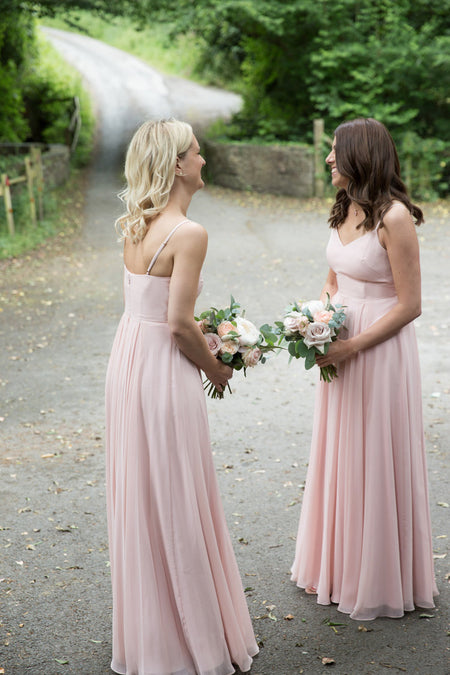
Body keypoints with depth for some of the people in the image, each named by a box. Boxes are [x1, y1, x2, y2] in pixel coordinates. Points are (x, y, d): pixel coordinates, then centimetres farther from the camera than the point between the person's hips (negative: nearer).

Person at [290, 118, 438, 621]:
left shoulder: (394, 217, -18)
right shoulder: (344, 210, 7)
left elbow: (409, 304, -17)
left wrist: (352, 346, -20)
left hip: (380, 348, -8)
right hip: (341, 346, 8)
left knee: (375, 461, 5)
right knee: (338, 456, 17)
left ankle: (378, 579, 23)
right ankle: (336, 563, 35)